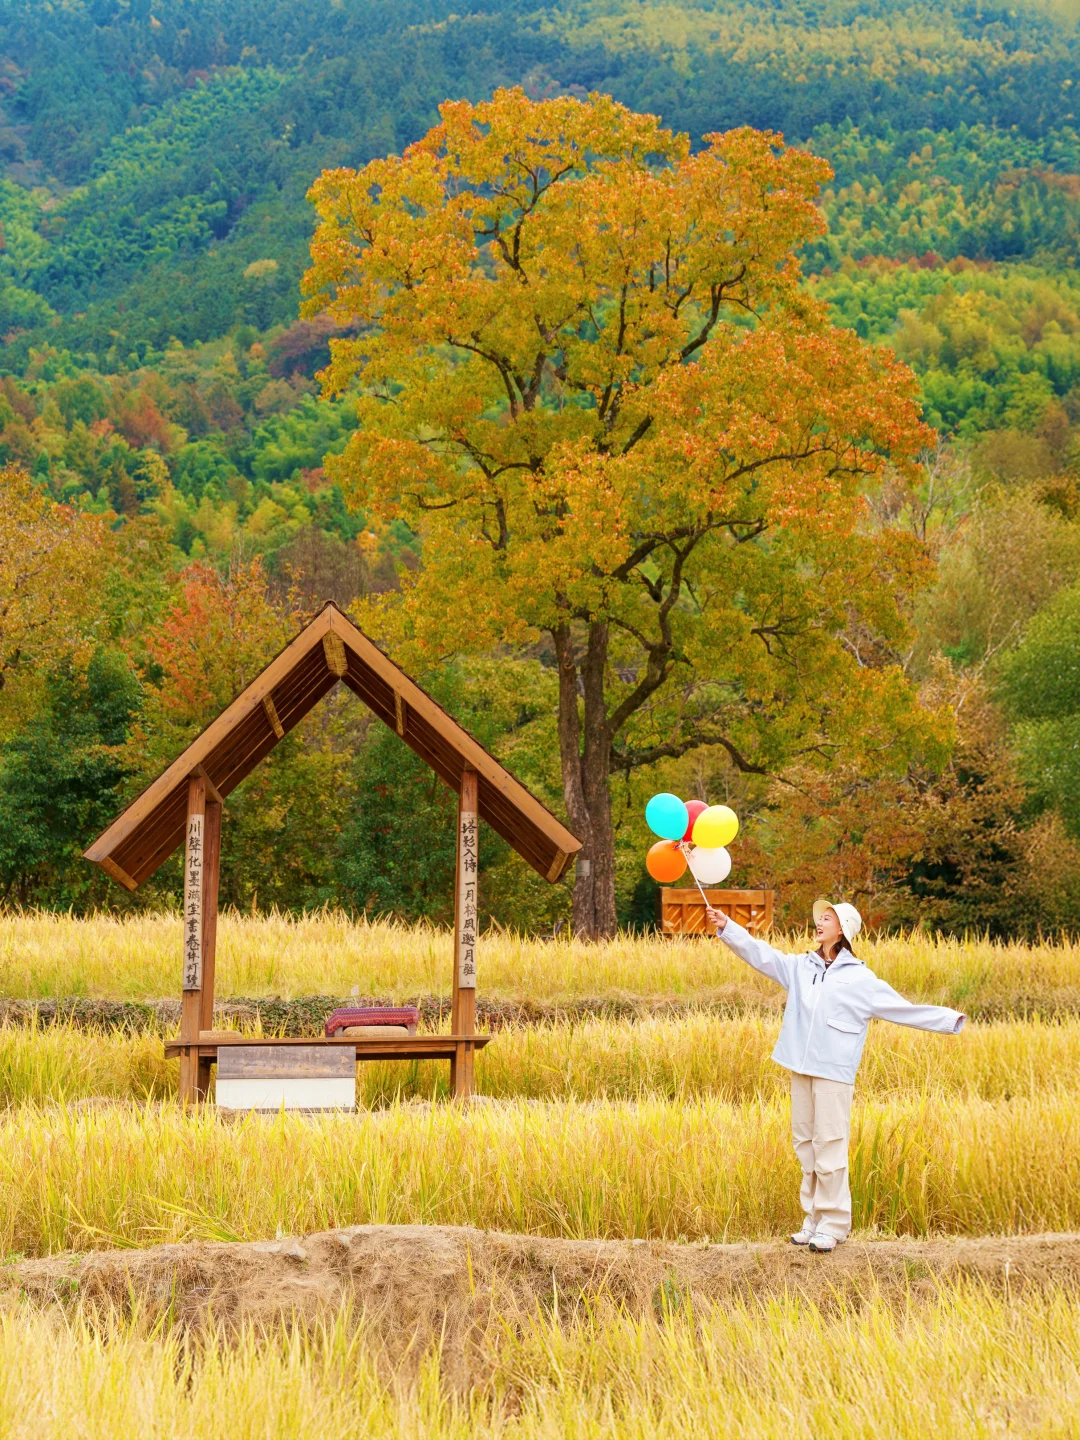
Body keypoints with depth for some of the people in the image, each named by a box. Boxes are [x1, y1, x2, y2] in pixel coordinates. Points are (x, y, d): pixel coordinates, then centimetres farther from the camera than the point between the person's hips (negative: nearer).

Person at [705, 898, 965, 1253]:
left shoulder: (860, 978, -2)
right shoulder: (801, 967, 9)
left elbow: (903, 1009, -1)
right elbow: (760, 953, 6)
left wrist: (949, 1021, -8)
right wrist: (726, 928, -6)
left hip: (834, 1073, -5)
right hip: (801, 1070, 5)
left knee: (829, 1147, -5)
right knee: (805, 1145, 8)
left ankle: (833, 1225, 3)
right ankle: (814, 1220, 17)